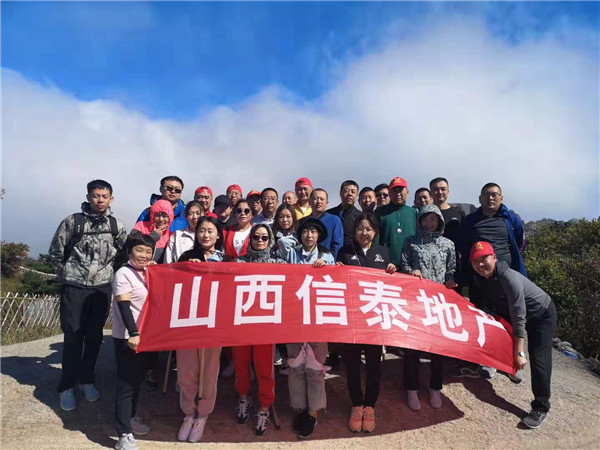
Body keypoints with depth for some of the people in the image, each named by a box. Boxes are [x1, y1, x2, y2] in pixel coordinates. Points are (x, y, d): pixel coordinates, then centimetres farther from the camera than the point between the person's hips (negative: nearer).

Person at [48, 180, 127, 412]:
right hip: (74, 288, -2)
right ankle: (67, 386, 16)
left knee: (94, 336, 9)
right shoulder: (73, 221, -7)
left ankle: (87, 380, 26)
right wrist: (65, 277, 5)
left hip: (102, 288, 3)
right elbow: (55, 253, 2)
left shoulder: (116, 226, 1)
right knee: (73, 337, 1)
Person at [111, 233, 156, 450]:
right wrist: (133, 334, -30)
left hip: (145, 335, 8)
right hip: (127, 338, -8)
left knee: (137, 380, 20)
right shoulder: (124, 274, -14)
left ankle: (131, 418, 37)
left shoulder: (146, 274, 10)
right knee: (126, 384, -2)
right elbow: (123, 307, -21)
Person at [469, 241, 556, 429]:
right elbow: (487, 306, 3)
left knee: (538, 359, -12)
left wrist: (519, 353, -36)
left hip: (541, 314, -8)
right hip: (511, 312, 8)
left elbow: (519, 319, -37)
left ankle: (540, 408, -1)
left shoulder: (509, 278, -37)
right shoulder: (480, 278, -14)